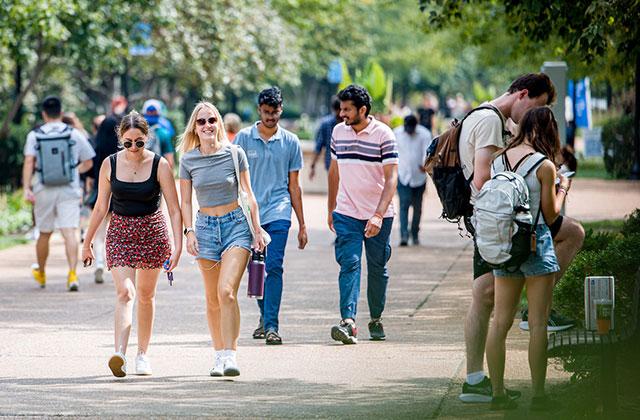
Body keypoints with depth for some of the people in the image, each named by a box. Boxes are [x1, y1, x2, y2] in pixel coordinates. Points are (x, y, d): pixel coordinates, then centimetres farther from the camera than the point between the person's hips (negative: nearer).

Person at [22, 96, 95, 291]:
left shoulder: (34, 135, 1)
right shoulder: (74, 134, 2)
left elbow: (29, 162, -12)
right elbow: (88, 163, 10)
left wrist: (26, 188, -15)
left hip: (44, 190, 1)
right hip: (69, 190, -1)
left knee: (44, 233, 15)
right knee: (70, 232, -8)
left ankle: (40, 273, 33)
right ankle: (72, 274, -23)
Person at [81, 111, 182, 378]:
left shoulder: (159, 165, -9)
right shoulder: (110, 165, -4)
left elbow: (174, 209, -9)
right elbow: (101, 207, 7)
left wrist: (178, 246, -18)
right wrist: (87, 243, 11)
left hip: (152, 231, 0)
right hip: (120, 232, 0)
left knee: (146, 295, 10)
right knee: (125, 292, -17)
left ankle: (143, 354, 24)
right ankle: (119, 355, -30)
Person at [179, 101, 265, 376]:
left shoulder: (234, 154, -3)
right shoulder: (188, 160, 2)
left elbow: (248, 195, 5)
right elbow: (185, 202, 9)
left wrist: (257, 230, 2)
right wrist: (189, 231, -5)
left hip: (236, 224, -3)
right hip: (206, 227, 3)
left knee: (227, 291, -18)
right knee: (213, 299, 7)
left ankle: (230, 356, -22)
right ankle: (219, 355, 17)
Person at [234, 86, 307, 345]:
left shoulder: (290, 142, 7)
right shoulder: (243, 138, 5)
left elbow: (293, 185, 12)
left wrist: (302, 225, 11)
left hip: (278, 213, -1)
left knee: (274, 266, -15)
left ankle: (271, 325, -17)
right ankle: (264, 316, 31)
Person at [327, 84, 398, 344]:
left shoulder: (383, 135, -9)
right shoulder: (338, 132, 6)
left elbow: (391, 178, -14)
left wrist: (379, 215, -24)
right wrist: (330, 209, 19)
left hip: (378, 215, -2)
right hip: (346, 213, 2)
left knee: (377, 269, 8)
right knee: (349, 264, -12)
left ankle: (376, 319, 24)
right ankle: (348, 322, -23)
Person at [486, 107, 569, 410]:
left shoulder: (498, 161, 4)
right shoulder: (544, 165, -11)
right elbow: (550, 215, -7)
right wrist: (562, 189, 10)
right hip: (536, 243, -5)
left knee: (500, 321, 7)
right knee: (537, 324, -1)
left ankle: (498, 393, 7)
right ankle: (538, 395, 0)